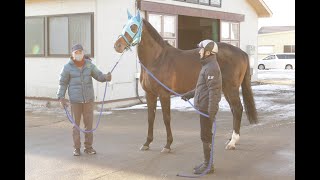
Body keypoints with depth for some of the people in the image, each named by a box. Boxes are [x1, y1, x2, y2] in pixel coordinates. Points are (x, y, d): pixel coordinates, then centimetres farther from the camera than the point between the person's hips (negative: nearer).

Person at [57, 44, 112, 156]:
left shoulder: (89, 65, 2)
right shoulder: (68, 67, -4)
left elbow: (99, 76, 1)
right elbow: (63, 83, 1)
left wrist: (106, 77, -21)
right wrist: (61, 97, -7)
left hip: (89, 98, 2)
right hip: (75, 100, -2)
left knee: (89, 123, 6)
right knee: (76, 124, 4)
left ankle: (88, 146, 18)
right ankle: (76, 148, 15)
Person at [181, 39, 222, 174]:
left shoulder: (211, 68, -18)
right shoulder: (207, 66, 15)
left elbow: (213, 91, -24)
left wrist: (212, 111, -28)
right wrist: (189, 94, 30)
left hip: (207, 108, -10)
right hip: (204, 107, 10)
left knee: (206, 135, -3)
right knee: (205, 135, 16)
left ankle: (208, 165, 5)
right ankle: (207, 162, 25)